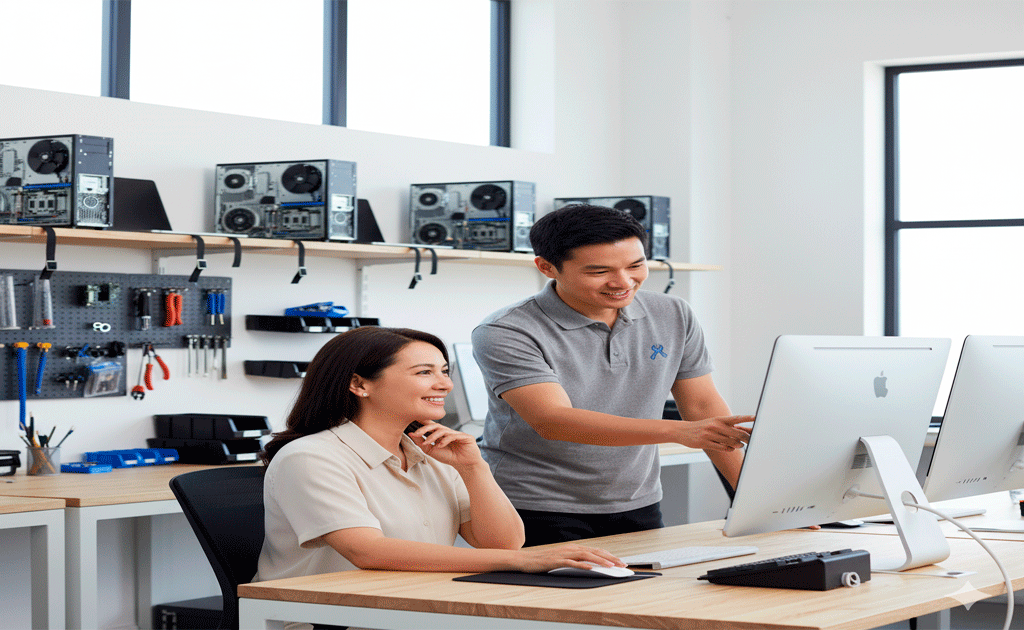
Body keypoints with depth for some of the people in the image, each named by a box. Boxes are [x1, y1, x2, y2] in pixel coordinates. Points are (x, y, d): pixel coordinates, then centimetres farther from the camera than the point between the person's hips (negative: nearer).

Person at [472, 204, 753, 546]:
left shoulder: (673, 317, 3)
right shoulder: (505, 334, -16)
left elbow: (703, 405, 8)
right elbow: (552, 421, -27)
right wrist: (679, 431, -36)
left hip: (638, 509, 5)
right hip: (537, 514, -5)